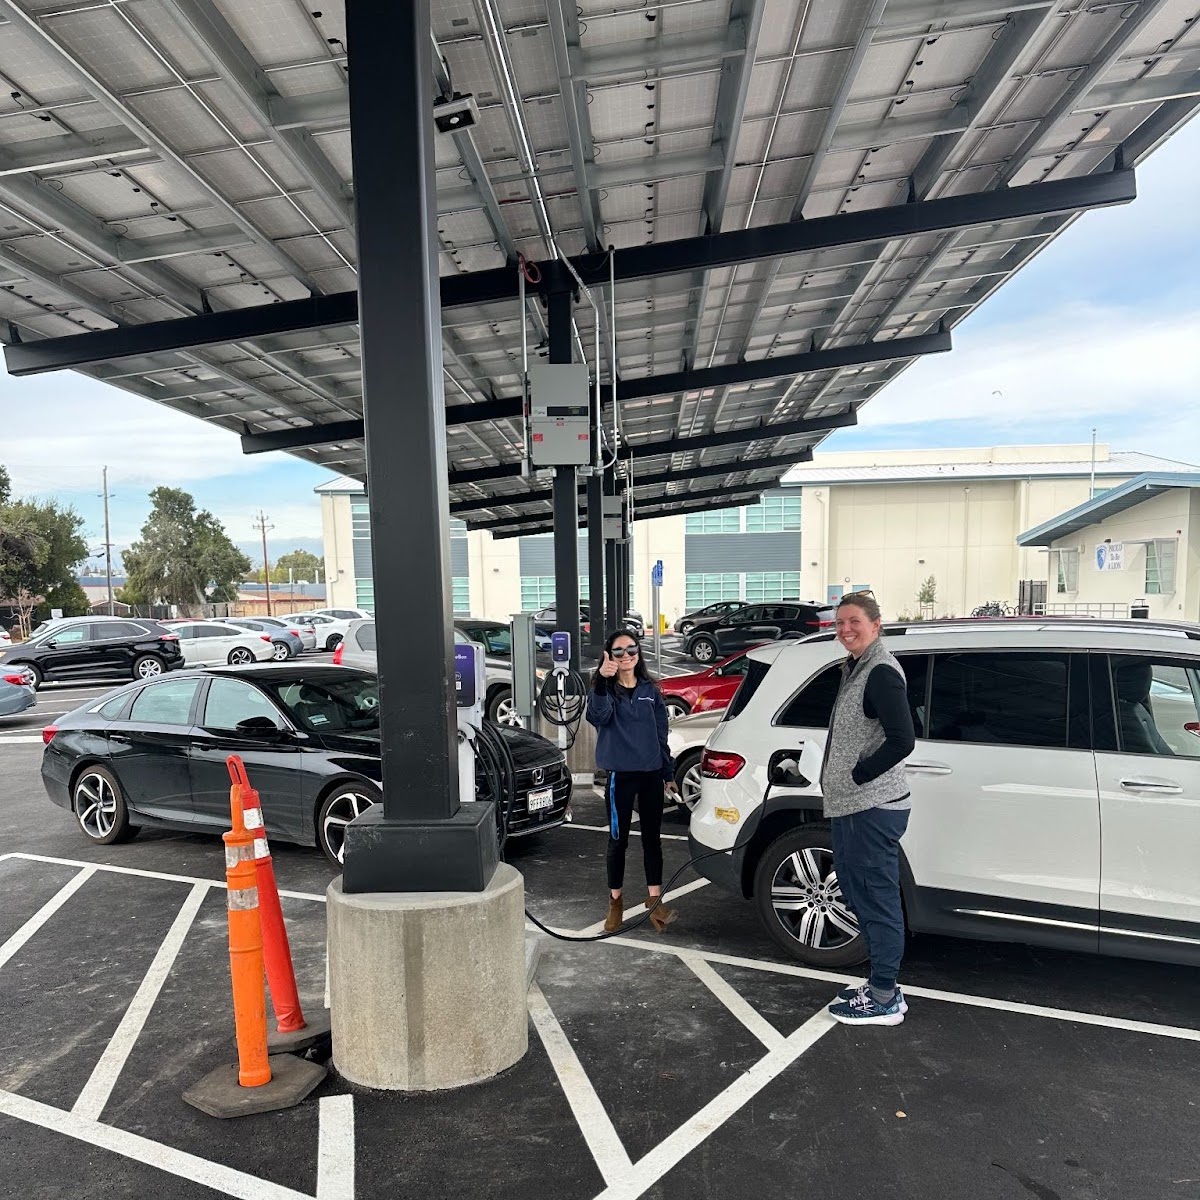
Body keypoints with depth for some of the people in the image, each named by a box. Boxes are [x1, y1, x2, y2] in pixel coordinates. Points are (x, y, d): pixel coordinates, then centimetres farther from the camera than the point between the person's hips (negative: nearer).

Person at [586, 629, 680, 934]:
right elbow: (598, 716, -30)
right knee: (618, 839, 7)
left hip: (651, 774, 3)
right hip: (620, 775, -3)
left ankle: (655, 900, 19)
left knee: (652, 837, 9)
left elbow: (660, 734, 12)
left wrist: (668, 774, 12)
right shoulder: (605, 690, -6)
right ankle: (615, 902, 21)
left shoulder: (651, 690, 6)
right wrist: (602, 682, -46)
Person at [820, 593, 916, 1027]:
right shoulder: (855, 668, 15)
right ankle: (882, 982, 33)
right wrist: (840, 782, 11)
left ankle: (884, 999, 13)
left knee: (878, 899, 0)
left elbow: (902, 740, -24)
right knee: (861, 893, 19)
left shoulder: (881, 672, -16)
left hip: (872, 808, -11)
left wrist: (858, 776, -15)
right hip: (851, 806, 11)